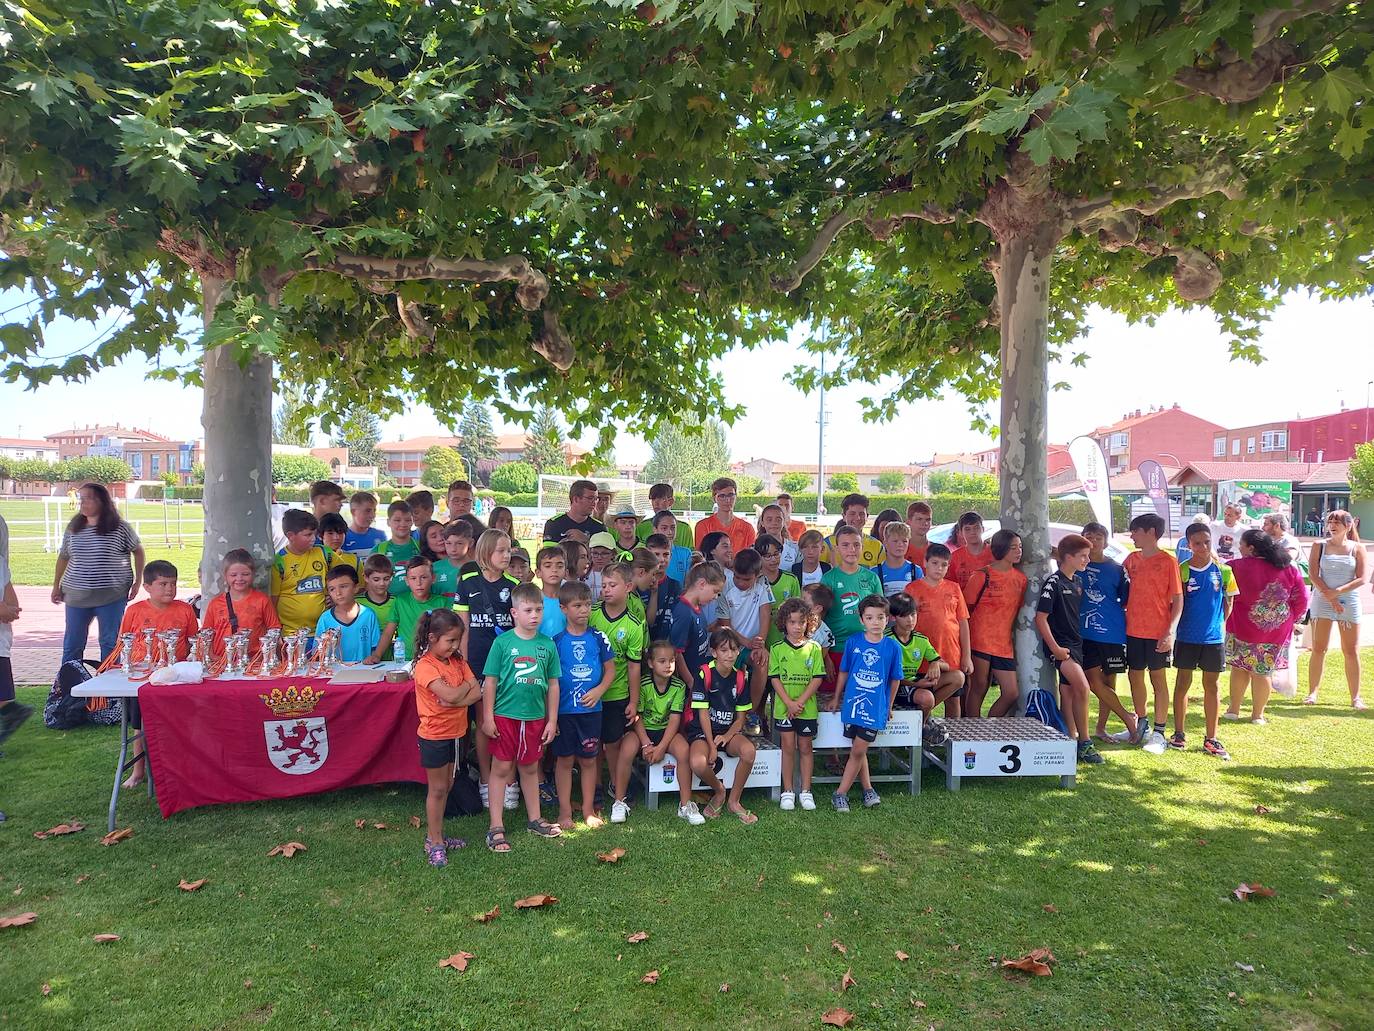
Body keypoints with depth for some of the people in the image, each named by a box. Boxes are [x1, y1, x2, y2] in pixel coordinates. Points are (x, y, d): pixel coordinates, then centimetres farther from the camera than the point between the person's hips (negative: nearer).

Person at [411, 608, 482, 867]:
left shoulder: (457, 660, 2)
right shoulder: (425, 666, -20)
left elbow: (477, 693, -5)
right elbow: (450, 695, -31)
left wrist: (455, 700, -23)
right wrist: (467, 684, -12)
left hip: (456, 732, 7)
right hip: (434, 736, -7)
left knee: (446, 786, 16)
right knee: (437, 789, 4)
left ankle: (435, 835, 29)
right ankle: (435, 843, 16)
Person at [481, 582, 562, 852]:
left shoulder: (547, 645, 0)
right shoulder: (502, 643, -8)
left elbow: (553, 685, 6)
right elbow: (490, 681, -5)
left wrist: (552, 720, 6)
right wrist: (487, 717, -7)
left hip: (535, 717, 3)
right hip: (504, 716, -3)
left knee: (530, 769, 17)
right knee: (501, 769, 5)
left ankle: (534, 819, 32)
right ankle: (496, 827, 15)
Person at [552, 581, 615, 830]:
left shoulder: (598, 638, 0)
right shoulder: (556, 640, -6)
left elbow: (610, 669, 5)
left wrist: (599, 690, -12)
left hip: (591, 709, 2)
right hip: (563, 709, -2)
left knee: (588, 759, 11)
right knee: (564, 760, 7)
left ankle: (589, 809, 23)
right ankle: (565, 811, 19)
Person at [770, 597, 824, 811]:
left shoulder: (814, 648, -1)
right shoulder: (777, 649, -1)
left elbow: (817, 678, -5)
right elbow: (774, 678, -4)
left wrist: (800, 701, -13)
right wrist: (789, 702, -14)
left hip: (807, 708, 1)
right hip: (783, 708, 0)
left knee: (806, 748, 9)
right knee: (788, 748, 4)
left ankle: (806, 791, 19)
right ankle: (788, 791, 13)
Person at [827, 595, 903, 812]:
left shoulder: (893, 647, -6)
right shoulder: (853, 642, -3)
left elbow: (895, 679, 5)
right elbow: (844, 672, 8)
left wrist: (889, 707, 10)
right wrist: (836, 698, 14)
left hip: (876, 706, -2)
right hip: (853, 703, 2)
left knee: (858, 751, -1)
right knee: (858, 751, 10)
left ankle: (840, 793, 10)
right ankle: (868, 789, 26)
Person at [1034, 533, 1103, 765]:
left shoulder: (1077, 582, 12)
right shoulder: (1053, 582, -12)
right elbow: (1041, 618, -15)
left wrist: (1076, 645, 15)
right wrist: (1054, 648, -18)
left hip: (1075, 643, 8)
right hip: (1060, 645, -8)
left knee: (1068, 692, 11)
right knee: (1083, 688, -18)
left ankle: (1073, 740, 16)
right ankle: (1084, 742, -10)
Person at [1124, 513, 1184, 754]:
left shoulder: (1168, 561, -8)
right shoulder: (1132, 559, 7)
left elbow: (1178, 599, -9)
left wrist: (1170, 631, -16)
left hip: (1158, 632, -5)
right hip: (1133, 629, 5)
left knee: (1158, 678, 3)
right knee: (1135, 675, 13)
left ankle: (1159, 732, 10)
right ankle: (1141, 724, 29)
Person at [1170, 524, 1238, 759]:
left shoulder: (1223, 570, -1)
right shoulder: (1181, 570, -6)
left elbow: (1228, 601, 8)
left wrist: (1220, 625, 4)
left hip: (1213, 636, 1)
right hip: (1187, 636, -1)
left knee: (1212, 685, 8)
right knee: (1183, 682, 7)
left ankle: (1211, 739, 16)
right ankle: (1178, 734, 18)